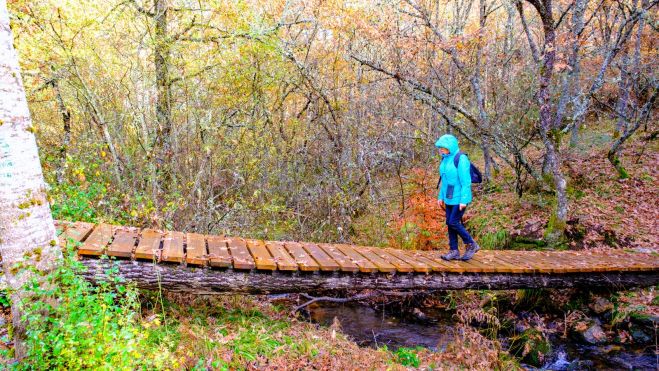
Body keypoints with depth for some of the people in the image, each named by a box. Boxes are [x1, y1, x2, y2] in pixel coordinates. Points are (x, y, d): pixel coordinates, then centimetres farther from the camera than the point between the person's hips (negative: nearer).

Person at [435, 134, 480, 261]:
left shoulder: (461, 159, -17)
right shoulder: (445, 159, 8)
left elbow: (465, 181, -18)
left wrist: (464, 200, -20)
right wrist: (441, 197, 13)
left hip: (459, 198, -8)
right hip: (449, 198, 8)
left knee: (453, 223, -8)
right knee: (449, 223, 8)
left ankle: (472, 245, 10)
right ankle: (454, 251, 16)